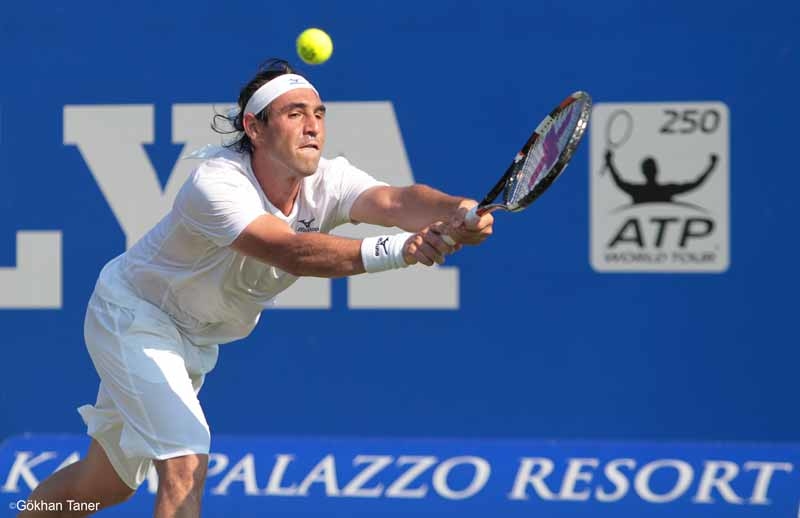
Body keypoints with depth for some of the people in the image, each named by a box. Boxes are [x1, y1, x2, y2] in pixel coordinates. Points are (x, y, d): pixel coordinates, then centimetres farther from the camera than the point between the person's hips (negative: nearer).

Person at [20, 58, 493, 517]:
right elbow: (289, 251, -51)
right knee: (186, 465, -23)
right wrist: (396, 250, -65)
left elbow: (395, 201, -39)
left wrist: (458, 212, -62)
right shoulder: (216, 182, -35)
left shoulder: (328, 182, -18)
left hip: (195, 339, 7)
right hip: (134, 313, -7)